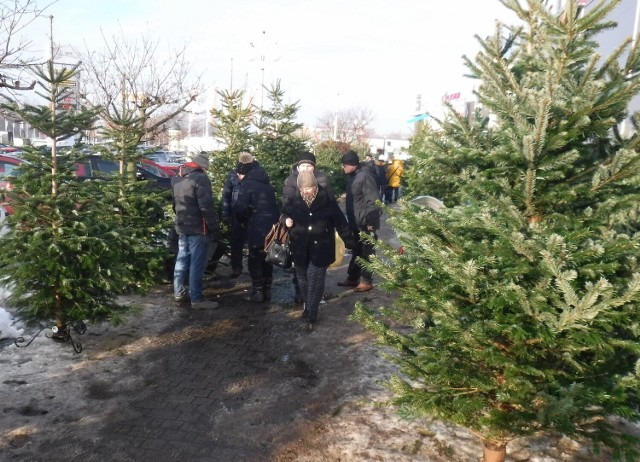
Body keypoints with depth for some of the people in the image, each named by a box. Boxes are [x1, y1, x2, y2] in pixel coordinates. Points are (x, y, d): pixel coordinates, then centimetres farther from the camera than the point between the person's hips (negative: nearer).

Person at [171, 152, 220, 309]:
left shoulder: (176, 178, 14)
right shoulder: (200, 178, -14)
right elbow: (206, 207, -19)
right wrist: (214, 229, -16)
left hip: (181, 227, 8)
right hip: (198, 228, -8)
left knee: (182, 259, 17)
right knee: (197, 263, -4)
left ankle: (179, 292, 27)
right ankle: (196, 299, 0)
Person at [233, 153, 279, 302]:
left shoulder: (248, 184, -12)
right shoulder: (266, 182, 16)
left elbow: (240, 208, -18)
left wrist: (242, 220, 1)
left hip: (257, 229, -8)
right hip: (271, 227, 8)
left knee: (255, 261, 3)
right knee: (266, 259, 15)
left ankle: (257, 292, 8)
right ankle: (267, 290, 22)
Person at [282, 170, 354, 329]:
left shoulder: (327, 200, -9)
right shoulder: (294, 200, -3)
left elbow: (340, 221, -2)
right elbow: (284, 213, 15)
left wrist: (350, 241, 3)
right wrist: (286, 220, -10)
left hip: (320, 248, -3)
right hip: (300, 248, 3)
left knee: (315, 280, -6)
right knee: (303, 279, 13)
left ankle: (311, 316, 0)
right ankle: (308, 307, 32)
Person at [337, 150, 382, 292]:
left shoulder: (365, 176, -21)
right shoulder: (352, 175, 8)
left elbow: (373, 201, -23)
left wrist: (371, 222, -22)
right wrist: (351, 220, 18)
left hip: (366, 223, -9)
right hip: (355, 222, 9)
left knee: (366, 253, 4)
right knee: (356, 251, 19)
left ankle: (366, 281, 16)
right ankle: (352, 278, 30)